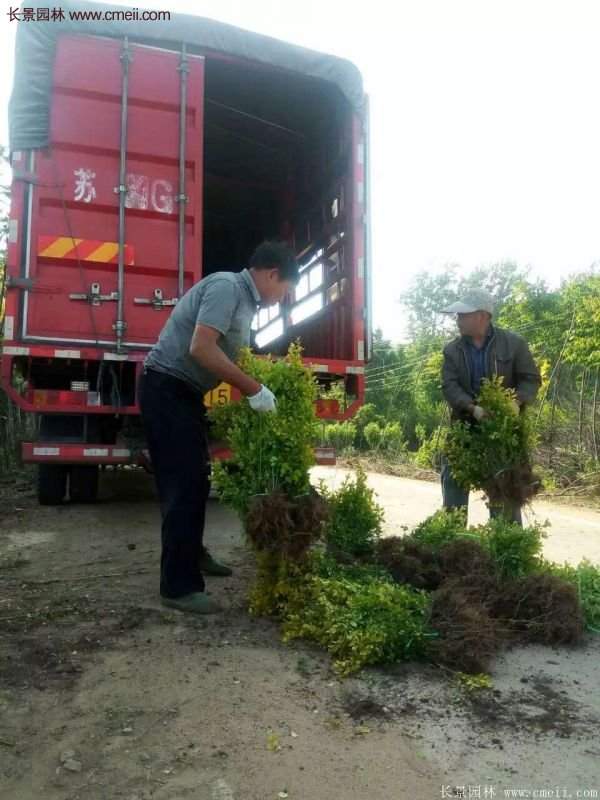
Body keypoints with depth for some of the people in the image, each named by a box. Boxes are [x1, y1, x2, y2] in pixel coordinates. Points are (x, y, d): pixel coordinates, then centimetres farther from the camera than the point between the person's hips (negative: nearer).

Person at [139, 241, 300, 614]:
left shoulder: (245, 299, 13)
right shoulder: (226, 286, -16)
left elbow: (225, 357, 15)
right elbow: (201, 348, -27)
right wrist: (254, 389, -22)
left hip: (184, 391, 10)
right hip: (167, 388, -10)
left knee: (196, 478, 19)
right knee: (183, 484, -8)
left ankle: (193, 555, 36)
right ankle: (179, 587, 0)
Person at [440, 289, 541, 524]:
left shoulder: (514, 343, -3)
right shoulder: (452, 350, 3)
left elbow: (531, 379, -3)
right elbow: (449, 386, -9)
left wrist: (517, 401, -24)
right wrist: (472, 408, -26)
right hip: (464, 426, 2)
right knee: (453, 479, 3)